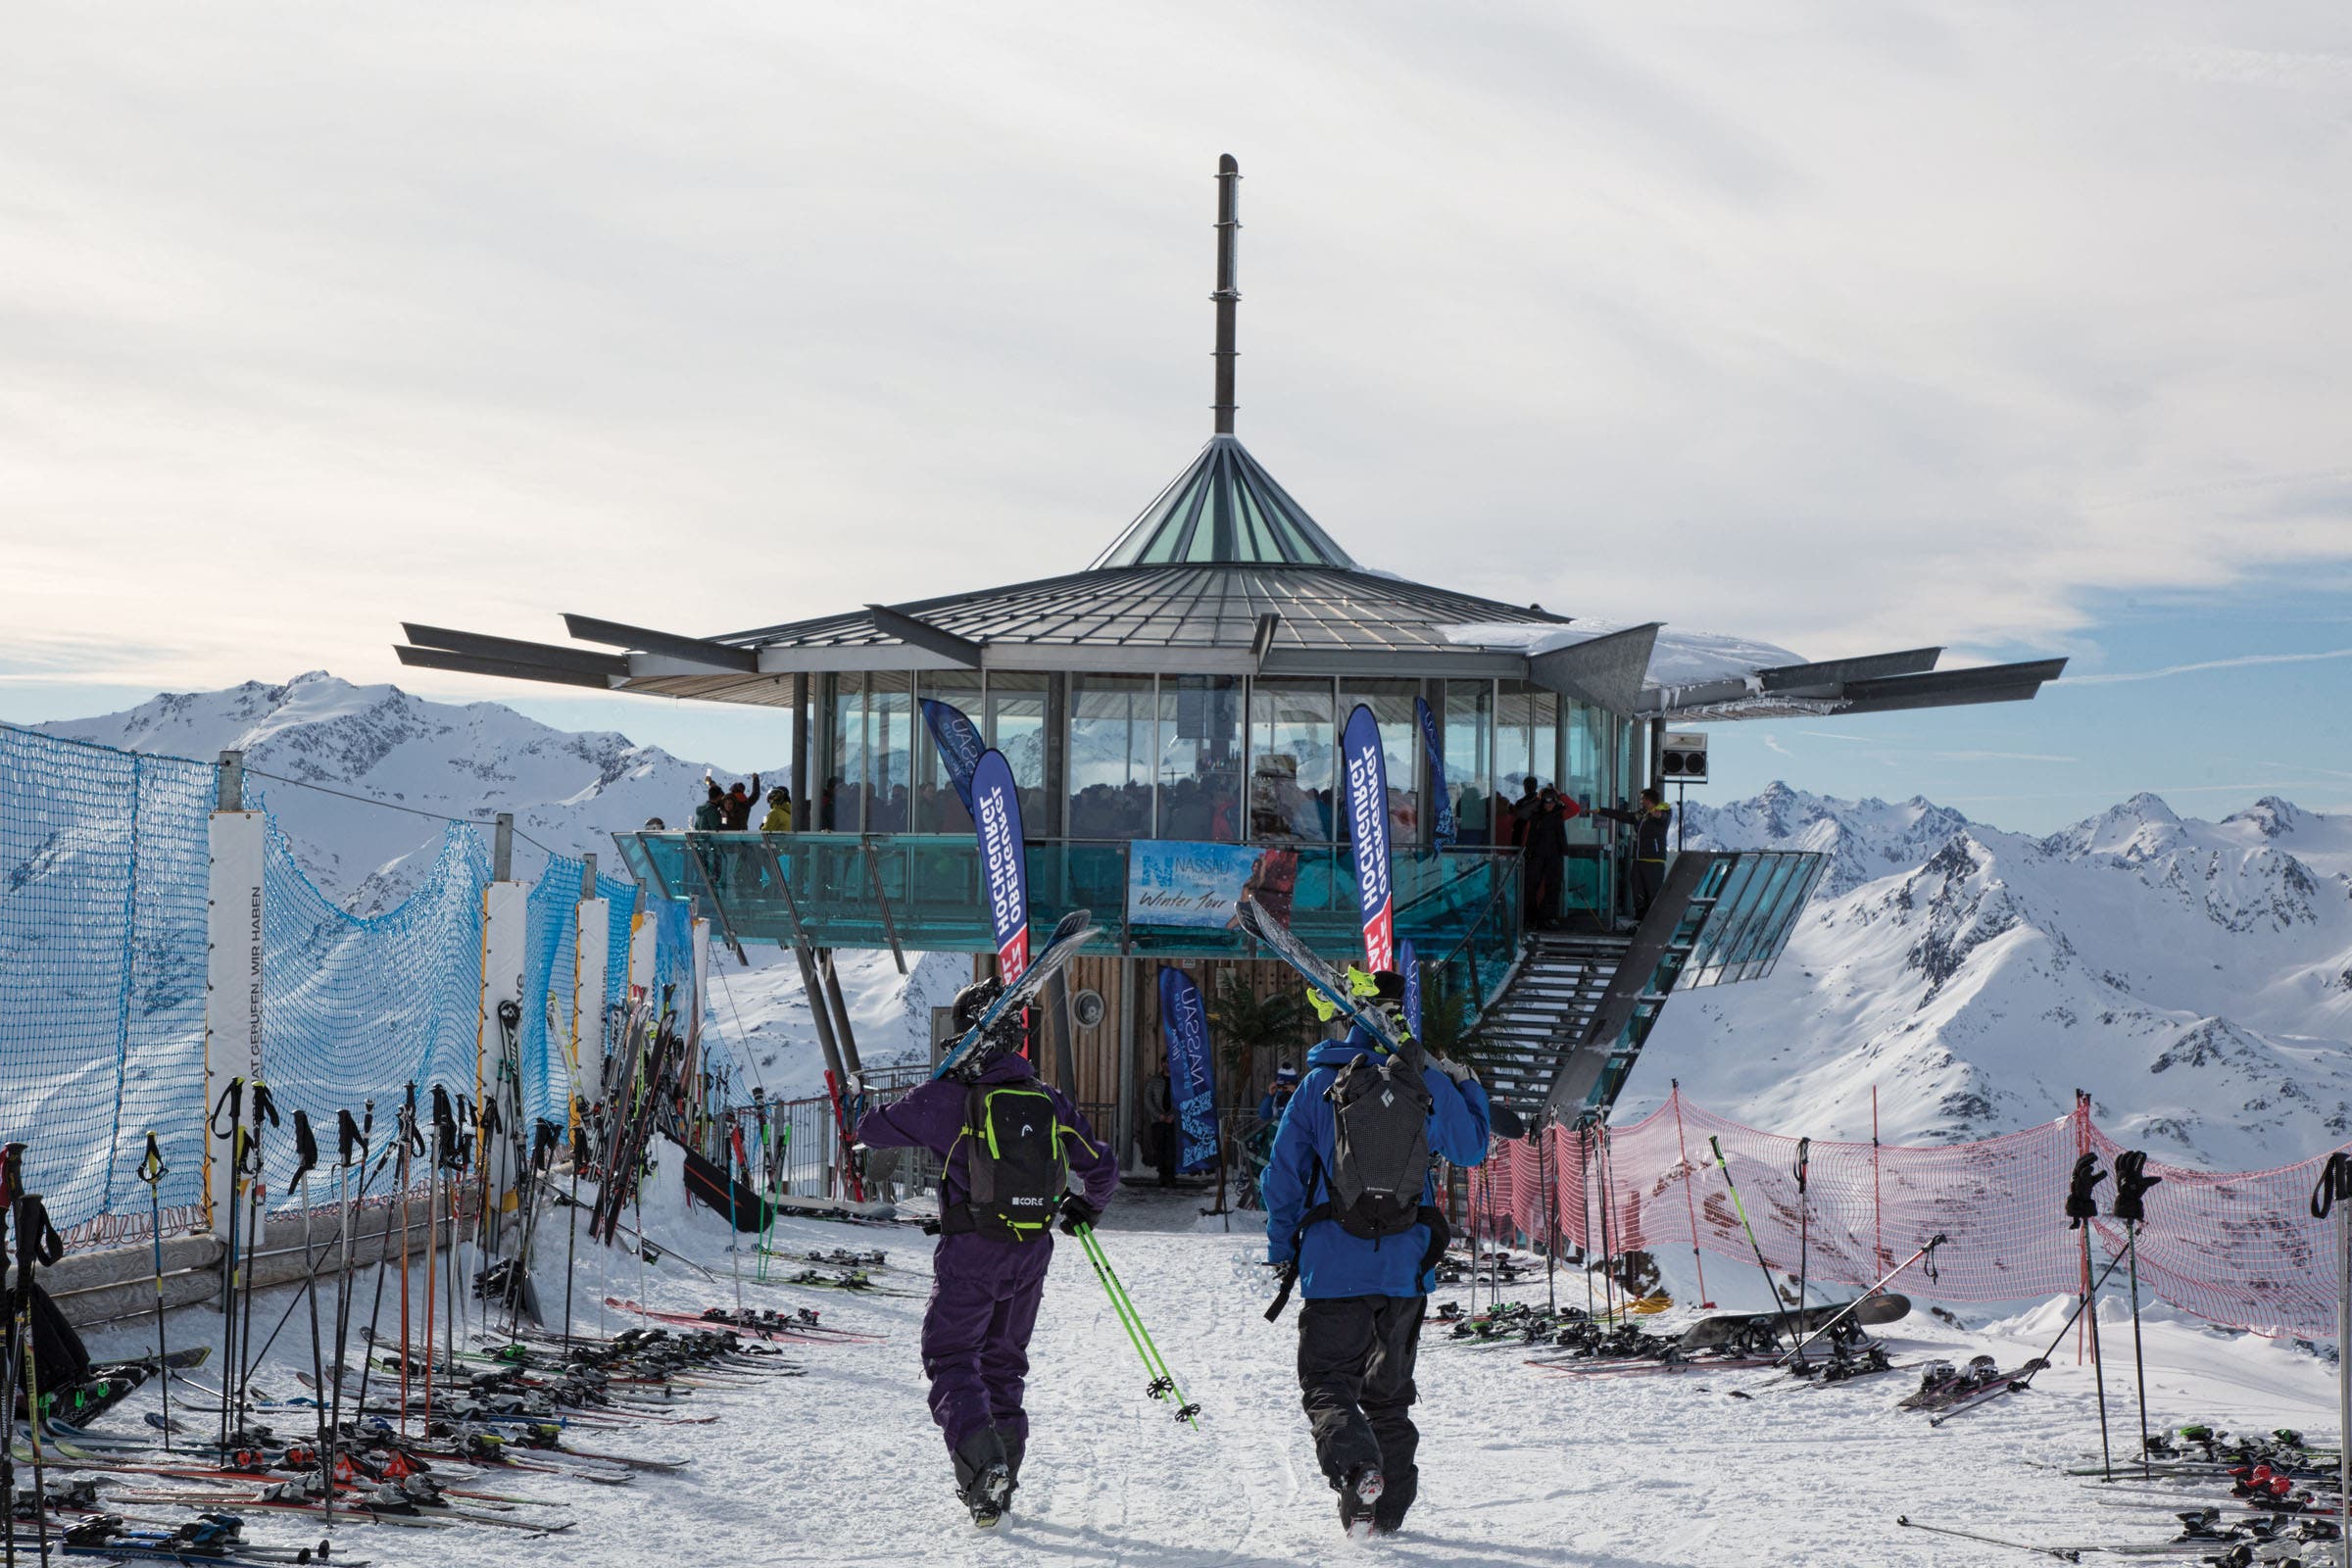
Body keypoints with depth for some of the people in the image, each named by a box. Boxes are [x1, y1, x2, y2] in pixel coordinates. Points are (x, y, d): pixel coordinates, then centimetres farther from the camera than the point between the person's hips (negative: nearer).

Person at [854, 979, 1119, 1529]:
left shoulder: (949, 1098, -10)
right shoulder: (1048, 1100, 4)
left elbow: (873, 1129, 1)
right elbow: (1102, 1166, 12)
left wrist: (869, 1120, 26)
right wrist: (1086, 1207, 33)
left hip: (972, 1251, -5)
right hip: (1032, 1253, 5)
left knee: (952, 1360, 2)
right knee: (1004, 1361, 18)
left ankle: (983, 1462, -21)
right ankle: (1000, 1487, 19)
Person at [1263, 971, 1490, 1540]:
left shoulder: (1320, 1082, -4)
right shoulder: (1432, 1085, -1)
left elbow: (1284, 1171, -1)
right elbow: (1472, 1148, 16)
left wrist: (1282, 1249, 10)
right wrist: (1466, 1085, 30)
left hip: (1333, 1266, -2)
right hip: (1406, 1266, 2)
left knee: (1327, 1380, 2)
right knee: (1389, 1388, 17)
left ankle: (1354, 1464, -27)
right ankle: (1388, 1509, 15)